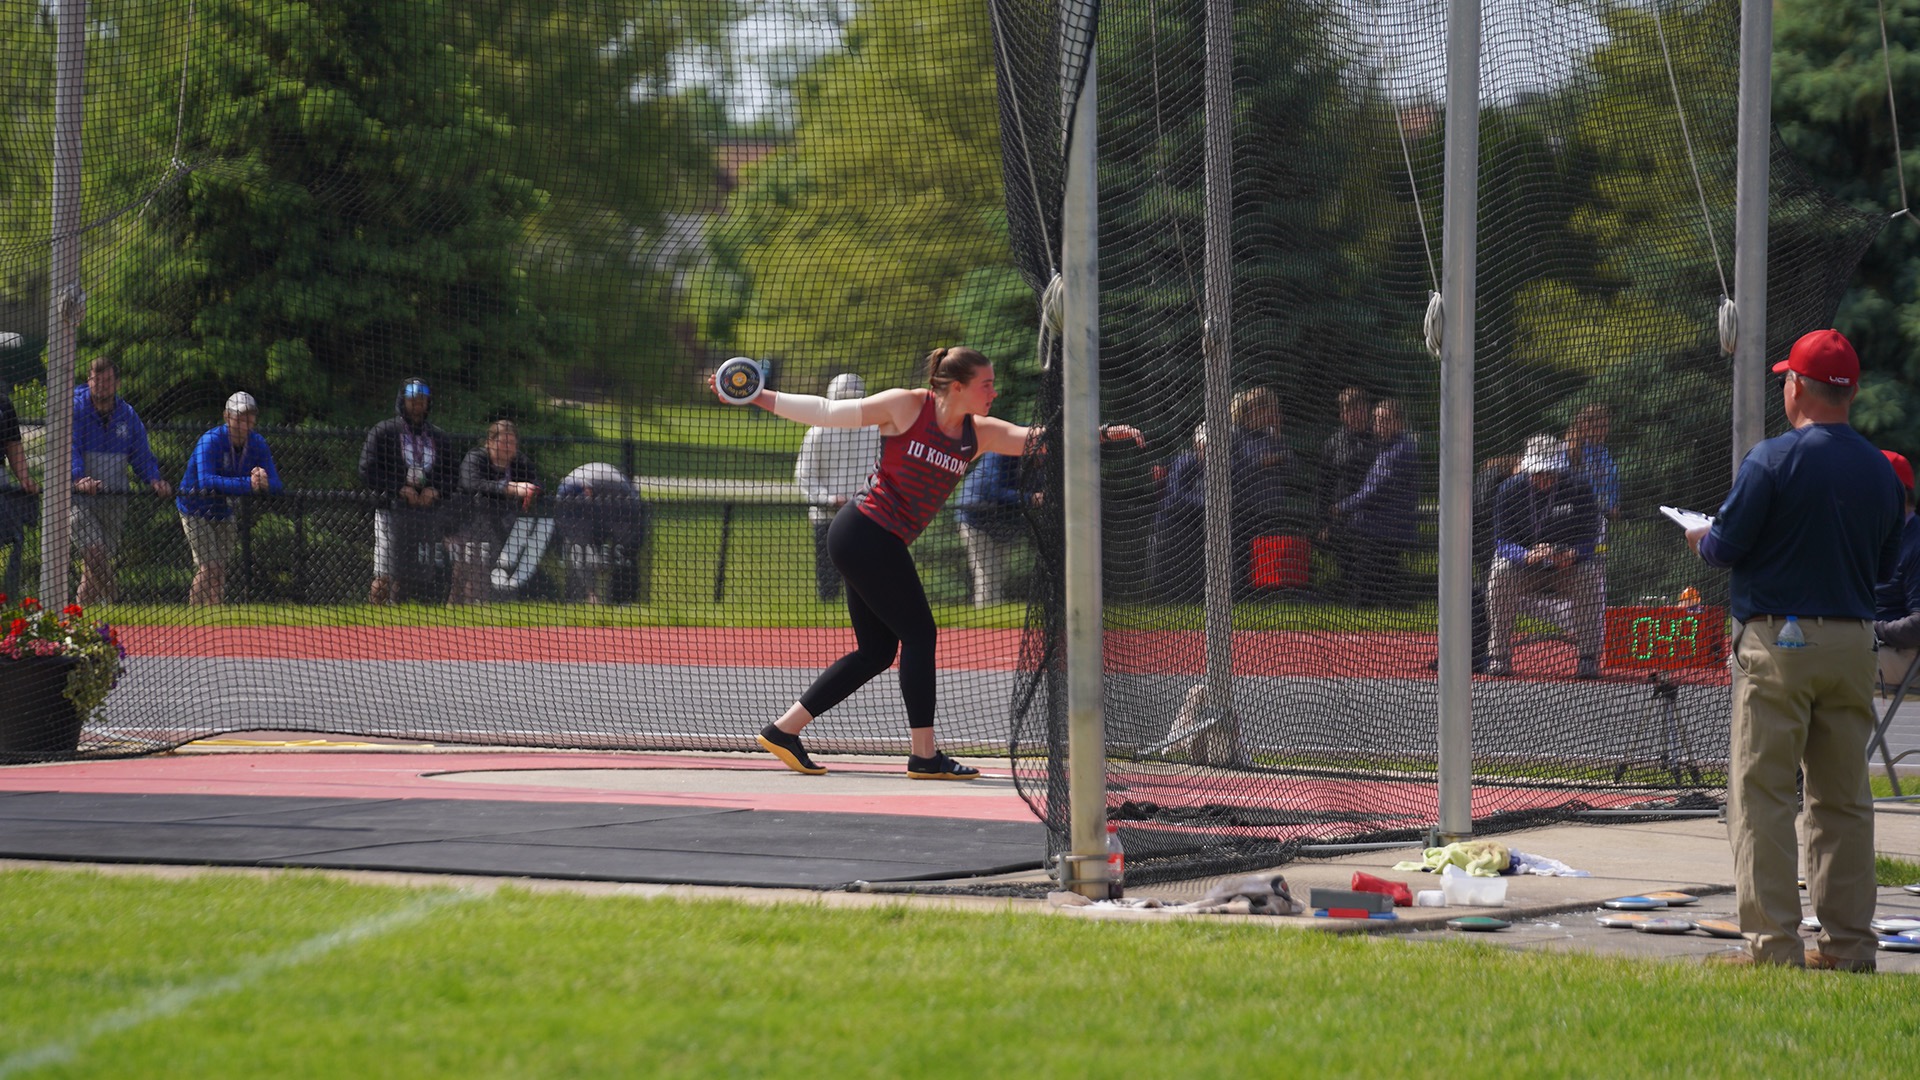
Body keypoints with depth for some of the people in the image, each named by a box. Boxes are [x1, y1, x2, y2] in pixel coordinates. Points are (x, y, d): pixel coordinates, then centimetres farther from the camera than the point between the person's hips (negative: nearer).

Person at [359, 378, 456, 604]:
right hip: (392, 511, -5)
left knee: (422, 576, 3)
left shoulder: (438, 437, 16)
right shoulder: (382, 432, 2)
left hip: (428, 513, 5)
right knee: (385, 578, -12)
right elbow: (368, 472, -4)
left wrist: (435, 490, -4)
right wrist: (400, 489, -13)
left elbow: (453, 474, 16)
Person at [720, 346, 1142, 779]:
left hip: (881, 543, 9)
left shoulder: (980, 434, 7)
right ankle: (924, 755, -2)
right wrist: (755, 396, -4)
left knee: (877, 651, 10)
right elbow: (827, 412, -3)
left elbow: (1036, 438, 0)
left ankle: (783, 729, 15)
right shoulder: (906, 407, -10)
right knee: (919, 633, -6)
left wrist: (1104, 434, -11)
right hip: (866, 532, -9)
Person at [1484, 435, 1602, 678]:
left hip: (1567, 569, 0)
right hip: (1522, 571, 0)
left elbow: (1587, 540, -16)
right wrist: (1528, 555, -40)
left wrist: (1572, 555, -40)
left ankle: (1589, 658, -23)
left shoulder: (1578, 489, -12)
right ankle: (1498, 657, -26)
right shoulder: (1510, 490, -12)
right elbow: (1503, 542, -18)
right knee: (1501, 570, -31)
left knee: (1590, 575, -31)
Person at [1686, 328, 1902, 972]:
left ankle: (1774, 943, -8)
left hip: (1778, 642, -5)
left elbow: (1724, 547, -10)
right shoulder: (1881, 472, 7)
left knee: (1762, 795, -2)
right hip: (1854, 645, 5)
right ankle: (1848, 943, 12)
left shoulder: (1773, 460, -11)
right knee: (1844, 798, 11)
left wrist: (1699, 538, 12)